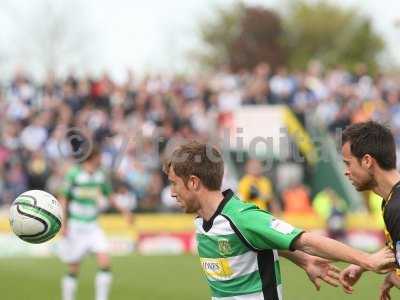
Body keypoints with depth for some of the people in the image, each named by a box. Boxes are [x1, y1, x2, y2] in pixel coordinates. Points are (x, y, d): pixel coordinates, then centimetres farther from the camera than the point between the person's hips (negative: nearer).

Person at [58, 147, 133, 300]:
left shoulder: (101, 175, 3)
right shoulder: (73, 174, -10)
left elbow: (108, 196, 18)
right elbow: (64, 200, -4)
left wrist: (122, 209, 7)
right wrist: (63, 223, -10)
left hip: (92, 227, 4)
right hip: (75, 227, -4)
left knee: (105, 262, -12)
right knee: (73, 269, 3)